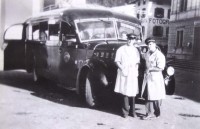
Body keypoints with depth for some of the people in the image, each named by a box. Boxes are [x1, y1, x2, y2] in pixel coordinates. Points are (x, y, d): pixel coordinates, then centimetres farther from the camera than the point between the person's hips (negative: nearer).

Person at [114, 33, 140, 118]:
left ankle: (132, 111, 14)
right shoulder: (121, 49, 3)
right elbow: (117, 61, 1)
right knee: (125, 92, -5)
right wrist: (122, 69, -12)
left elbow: (137, 62, 16)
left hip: (133, 73, 3)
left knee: (133, 92, 4)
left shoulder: (136, 50, 13)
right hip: (124, 73, -3)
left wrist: (136, 70, -1)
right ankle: (125, 111, 3)